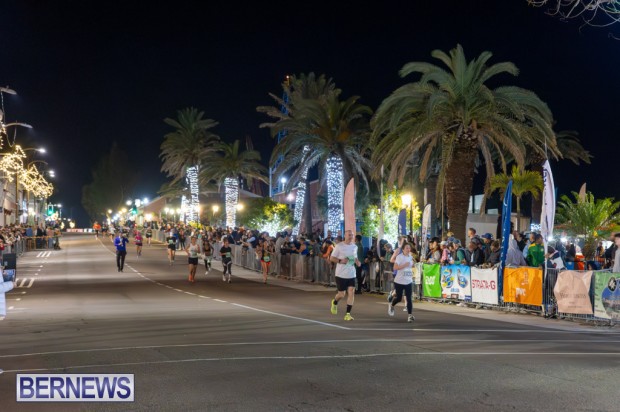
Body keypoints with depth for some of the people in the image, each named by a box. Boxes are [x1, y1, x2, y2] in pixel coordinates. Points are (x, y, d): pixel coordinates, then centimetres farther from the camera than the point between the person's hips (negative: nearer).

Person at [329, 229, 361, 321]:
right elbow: (331, 258, -5)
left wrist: (357, 262, 0)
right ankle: (334, 302, 38)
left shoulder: (355, 247, 8)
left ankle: (348, 314, -1)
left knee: (351, 292, -7)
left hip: (351, 274, 4)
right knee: (341, 294, 3)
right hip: (341, 274, -4)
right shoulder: (339, 246, -8)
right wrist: (340, 261, -22)